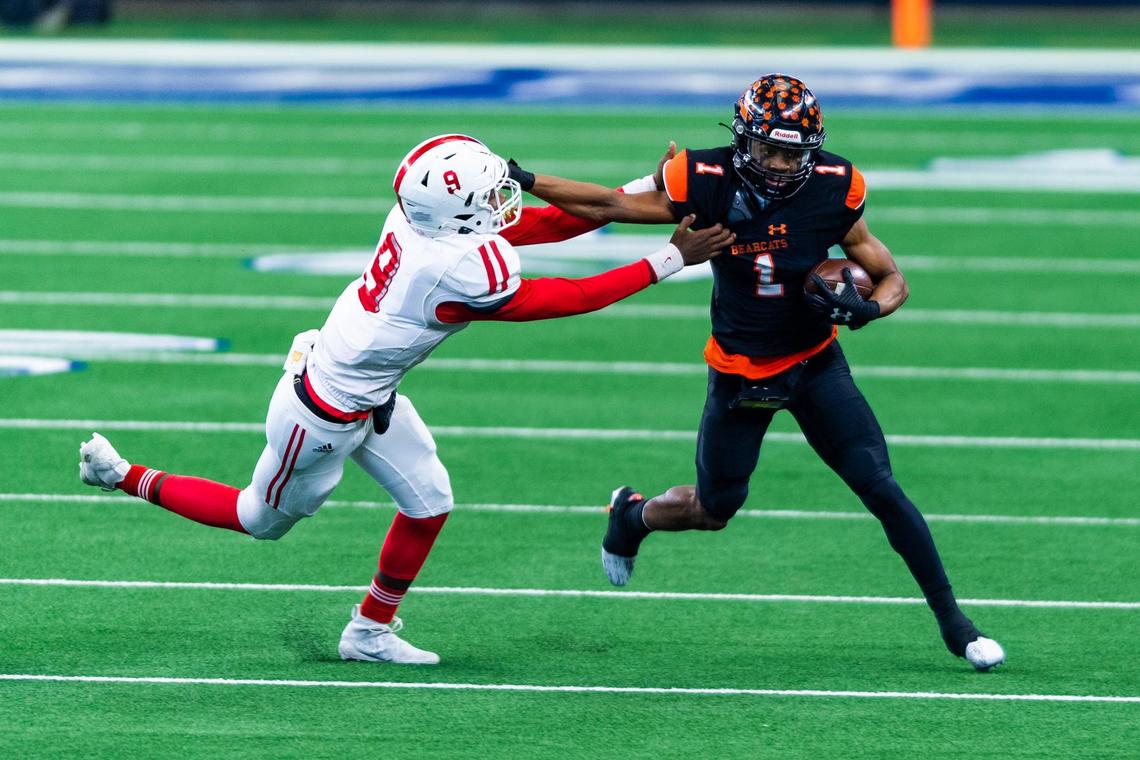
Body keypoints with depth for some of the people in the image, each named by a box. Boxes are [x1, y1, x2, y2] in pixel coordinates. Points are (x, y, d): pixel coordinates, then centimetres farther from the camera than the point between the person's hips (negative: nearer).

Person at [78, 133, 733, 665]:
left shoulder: (419, 217, -14)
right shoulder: (463, 275, -36)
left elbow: (536, 224, -2)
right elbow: (570, 300, -24)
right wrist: (669, 262, -19)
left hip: (369, 394, 8)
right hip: (327, 414, -8)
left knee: (428, 502, 12)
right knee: (264, 520, 17)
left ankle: (372, 631, 29)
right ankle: (126, 478, 29)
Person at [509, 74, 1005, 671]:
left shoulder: (831, 192, -18)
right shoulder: (708, 185, -20)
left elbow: (892, 280, -7)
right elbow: (609, 205, -7)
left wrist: (865, 308, -29)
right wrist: (522, 182, -9)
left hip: (814, 364, 0)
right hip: (738, 372, 0)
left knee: (882, 490, -9)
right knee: (713, 510, 13)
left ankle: (952, 623, 3)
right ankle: (631, 517, 47)